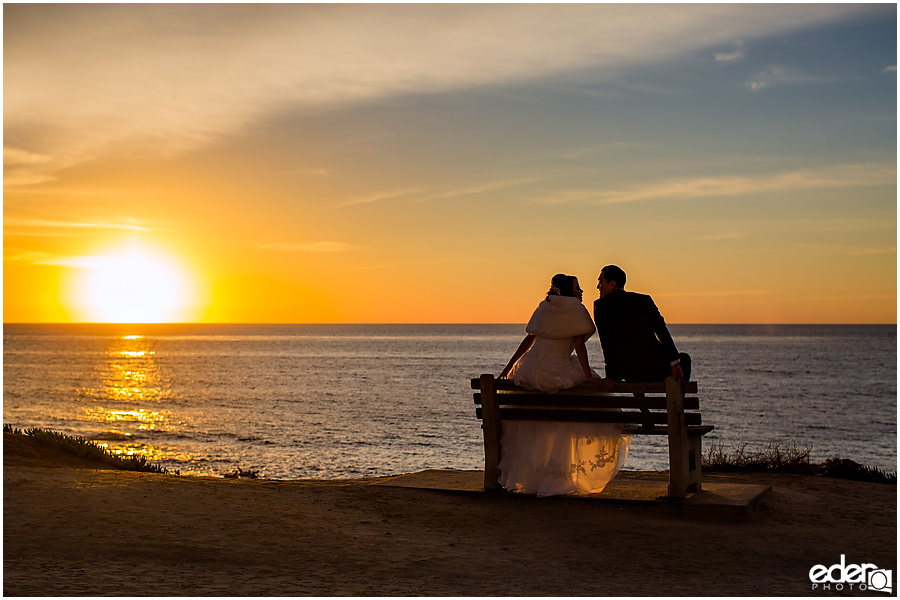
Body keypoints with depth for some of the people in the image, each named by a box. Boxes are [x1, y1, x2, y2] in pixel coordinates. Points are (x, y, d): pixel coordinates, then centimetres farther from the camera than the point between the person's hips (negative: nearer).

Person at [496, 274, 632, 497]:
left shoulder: (544, 307, 12)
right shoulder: (576, 310, -2)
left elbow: (529, 340, 12)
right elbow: (579, 345, -10)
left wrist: (508, 368, 16)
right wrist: (588, 375, -10)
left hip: (529, 369, 6)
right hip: (557, 374, -6)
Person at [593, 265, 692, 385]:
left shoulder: (600, 306, -1)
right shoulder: (644, 300, 5)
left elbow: (607, 343, -8)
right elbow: (662, 331, 0)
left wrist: (611, 376, -5)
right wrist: (674, 363, 1)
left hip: (628, 373, 0)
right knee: (684, 358, 30)